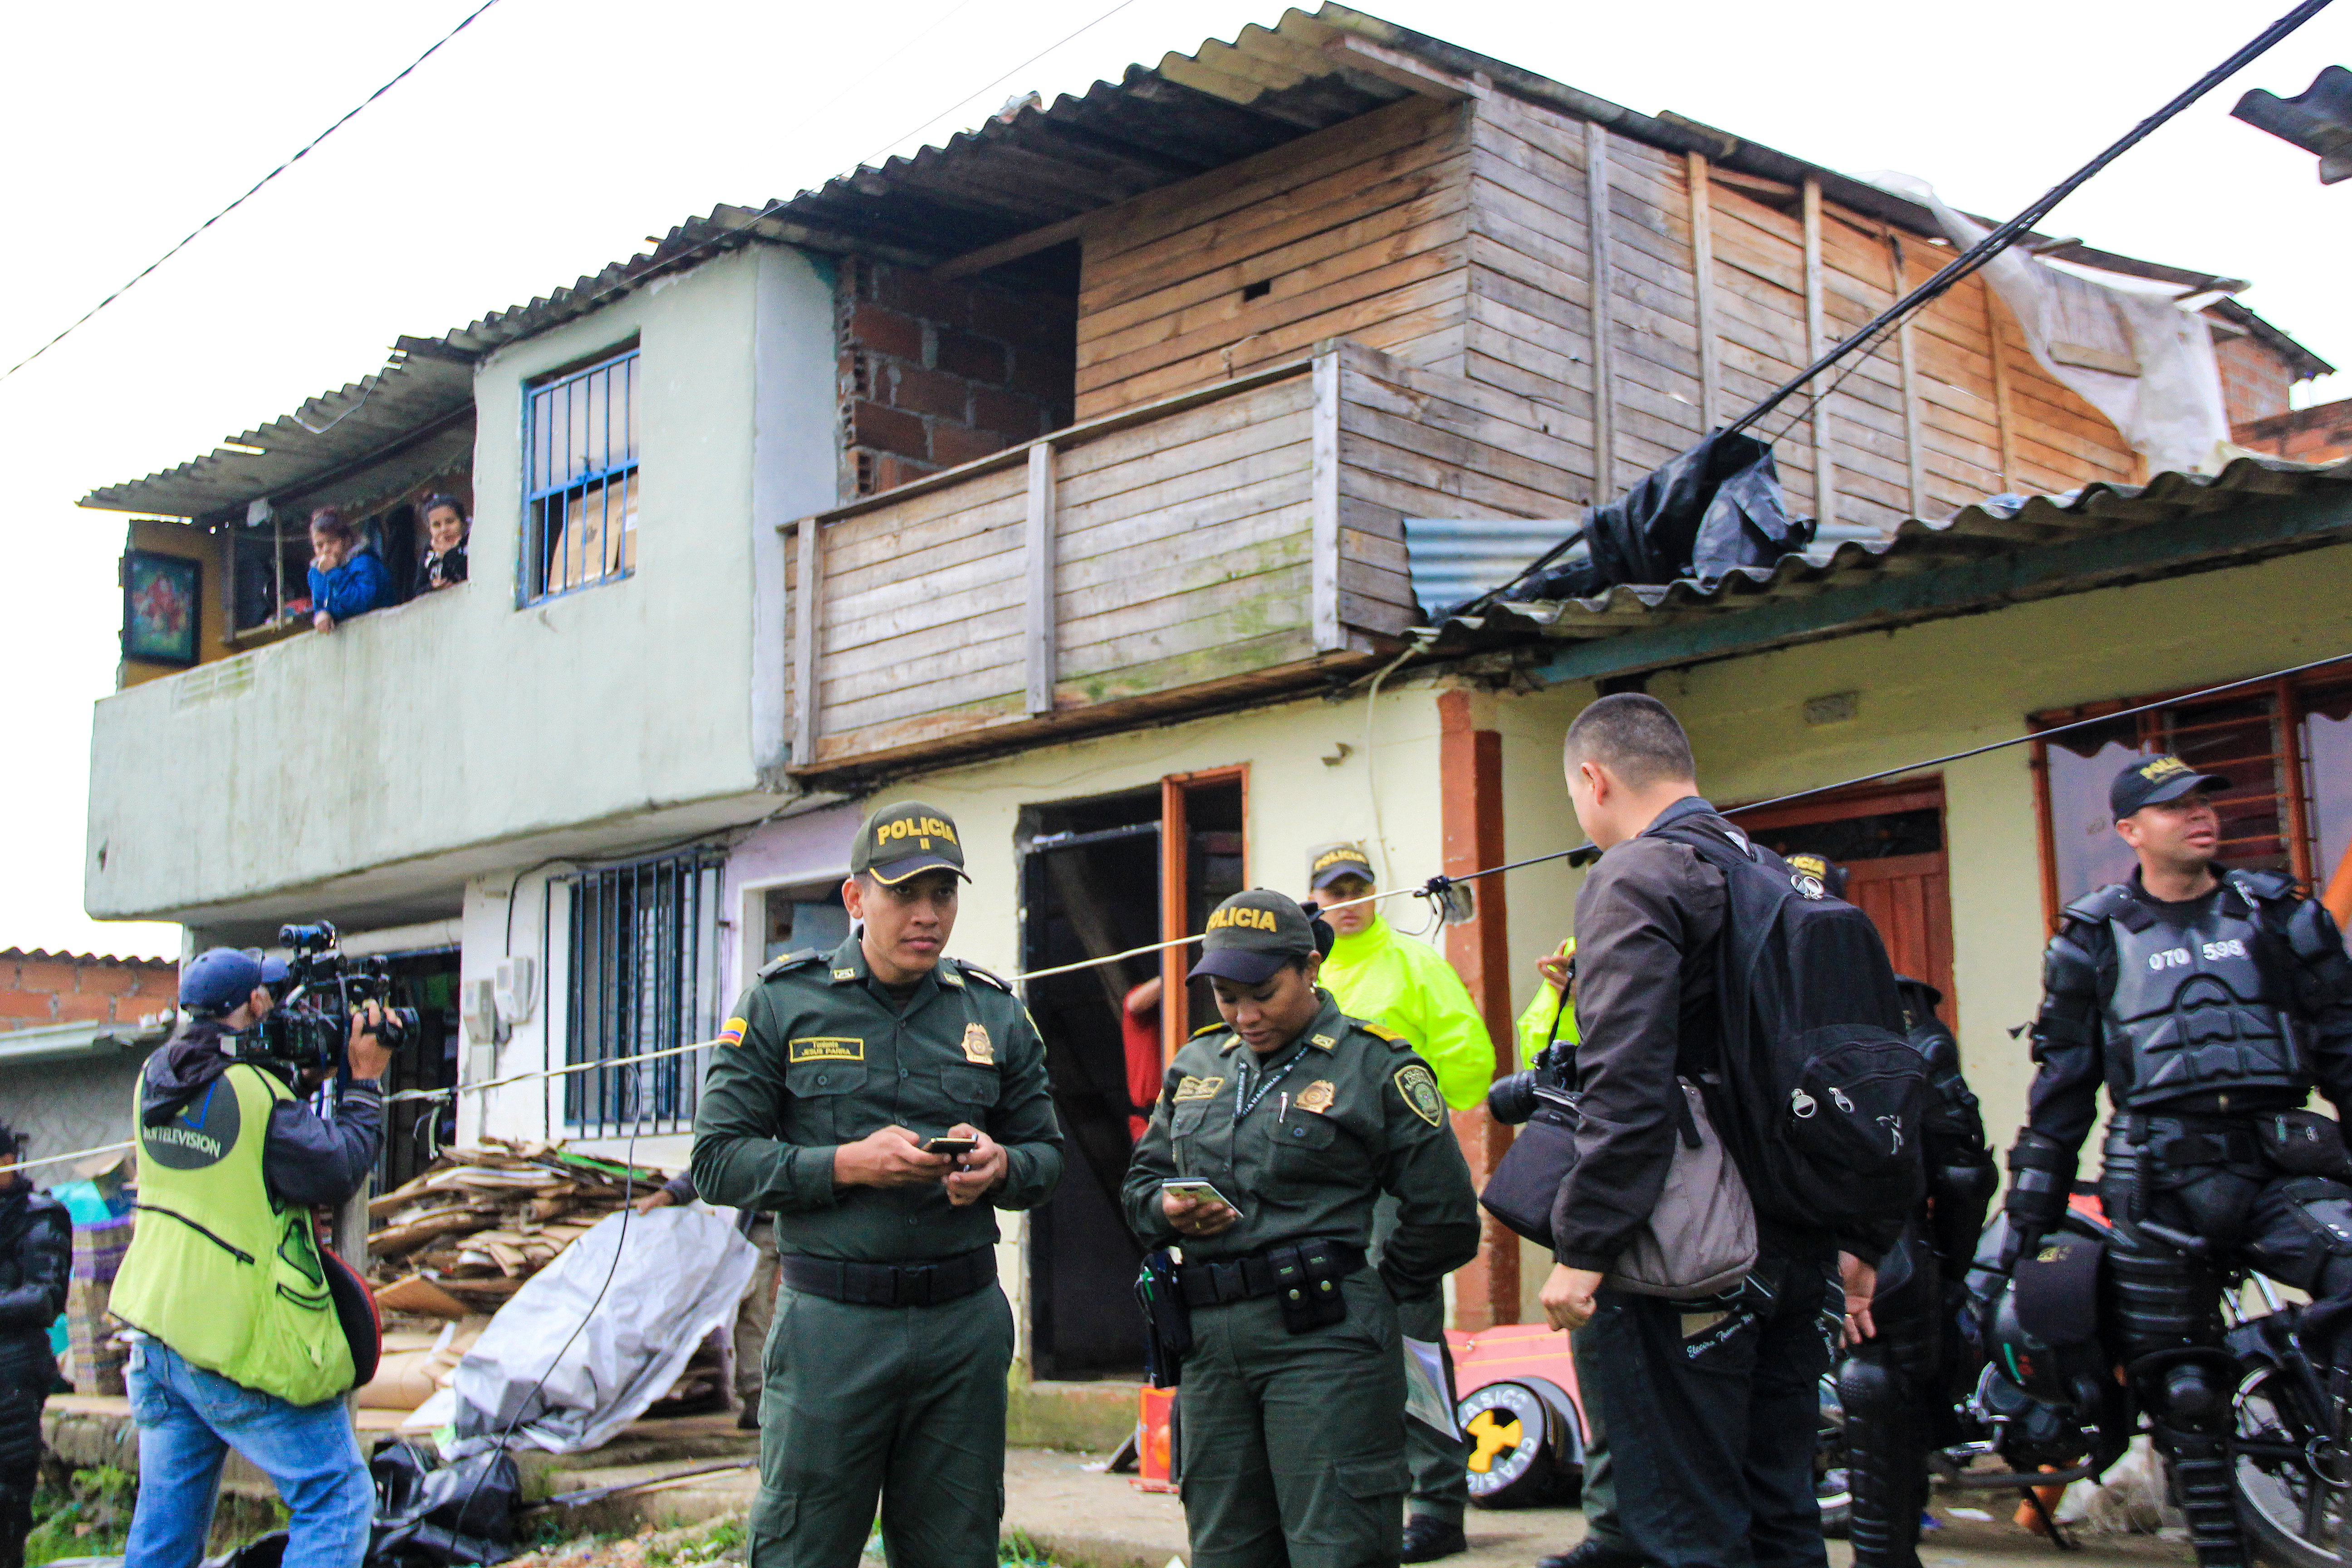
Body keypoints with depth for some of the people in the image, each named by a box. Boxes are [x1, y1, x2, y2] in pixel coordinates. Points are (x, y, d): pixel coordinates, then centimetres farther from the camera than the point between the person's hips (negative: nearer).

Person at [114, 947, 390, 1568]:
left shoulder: (156, 1077, 6)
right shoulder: (255, 1091, -17)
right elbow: (336, 1172, -12)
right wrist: (365, 1080, -2)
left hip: (156, 1333, 8)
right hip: (243, 1348, -7)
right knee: (336, 1500, 1)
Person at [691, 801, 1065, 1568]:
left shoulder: (996, 1013, 10)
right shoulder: (781, 1003, 1)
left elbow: (1046, 1153, 15)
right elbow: (717, 1160, -2)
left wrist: (1000, 1167, -9)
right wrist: (846, 1165, -16)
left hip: (965, 1324, 3)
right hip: (830, 1323, -3)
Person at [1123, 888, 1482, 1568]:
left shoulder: (1375, 1068, -2)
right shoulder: (1196, 1066, 16)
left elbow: (1445, 1218, -1)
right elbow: (1143, 1179, 23)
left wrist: (1370, 1296, 5)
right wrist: (1167, 1211, 1)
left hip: (1323, 1341, -5)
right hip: (1210, 1342, 6)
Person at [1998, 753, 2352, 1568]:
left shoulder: (2283, 916, 13)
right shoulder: (2092, 940, 10)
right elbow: (2062, 1080, 13)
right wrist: (2032, 1201, 11)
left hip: (2284, 1170, 1)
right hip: (2162, 1186, 0)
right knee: (2181, 1391, 1)